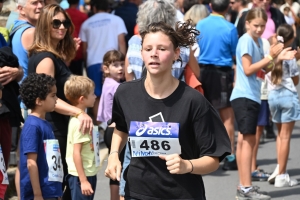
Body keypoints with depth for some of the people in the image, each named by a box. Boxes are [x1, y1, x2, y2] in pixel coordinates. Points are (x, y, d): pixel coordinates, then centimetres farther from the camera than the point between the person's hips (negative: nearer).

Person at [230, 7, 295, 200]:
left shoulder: (258, 40, 13)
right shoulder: (246, 40, -11)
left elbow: (264, 69, 18)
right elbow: (248, 69, -19)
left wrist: (278, 58, 3)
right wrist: (270, 56, -19)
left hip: (253, 96, 9)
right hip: (244, 96, -9)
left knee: (245, 140, 10)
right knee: (248, 140, -10)